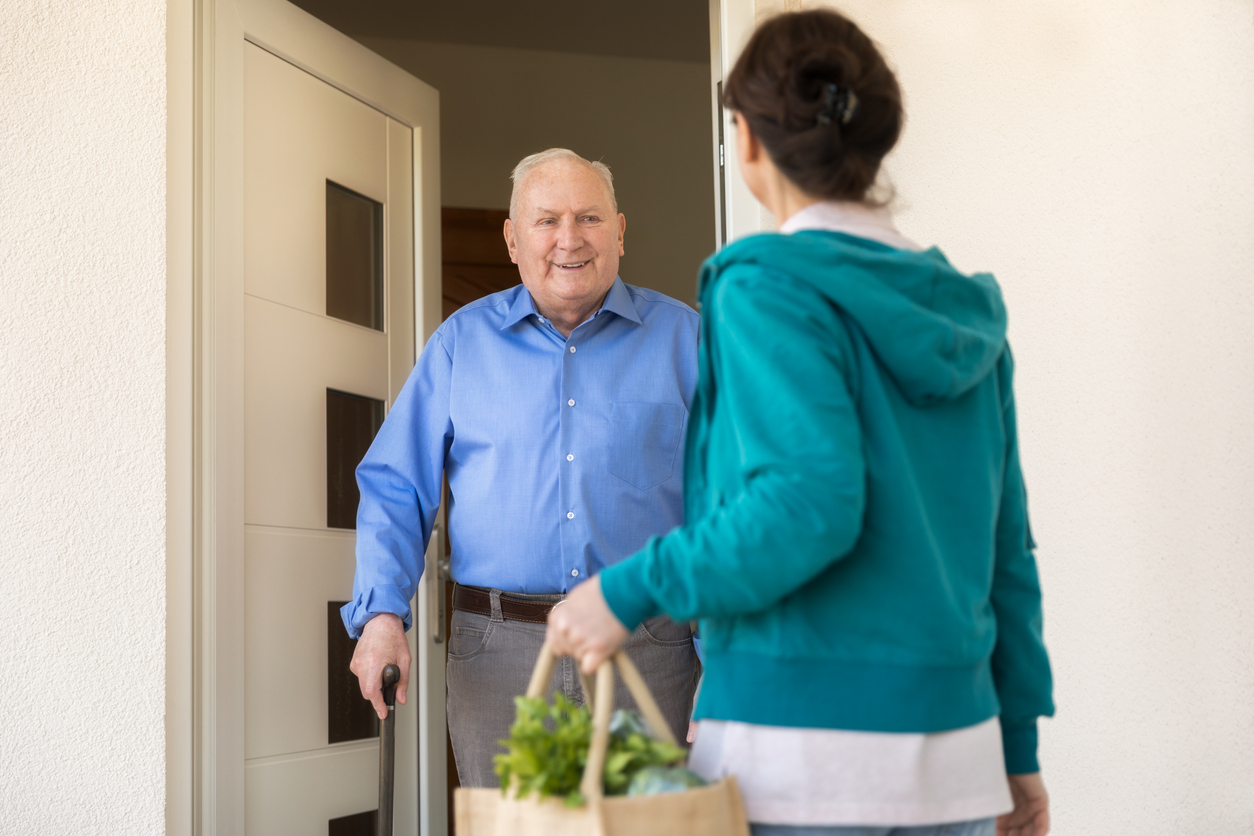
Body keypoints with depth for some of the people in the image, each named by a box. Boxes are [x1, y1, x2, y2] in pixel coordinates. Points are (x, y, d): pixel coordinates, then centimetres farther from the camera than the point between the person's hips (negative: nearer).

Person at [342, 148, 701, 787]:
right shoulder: (462, 341, 10)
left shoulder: (681, 336, 7)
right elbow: (395, 488, 8)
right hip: (498, 658, 1)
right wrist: (382, 613, -8)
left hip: (650, 649, 0)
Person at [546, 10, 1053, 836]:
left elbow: (812, 505, -22)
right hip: (951, 751, 7)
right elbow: (1004, 547, 12)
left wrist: (632, 591, -13)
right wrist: (1018, 744, 18)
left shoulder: (772, 288, -9)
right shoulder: (965, 316, 10)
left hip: (800, 749, -6)